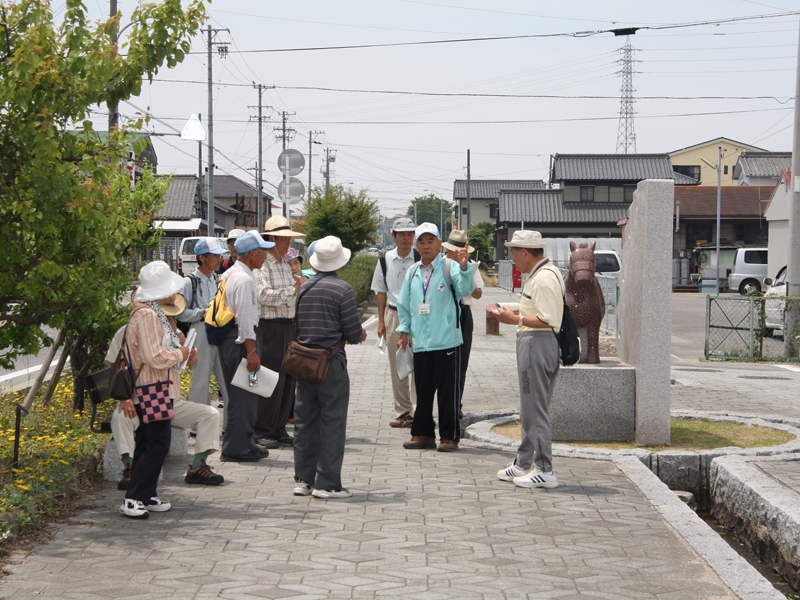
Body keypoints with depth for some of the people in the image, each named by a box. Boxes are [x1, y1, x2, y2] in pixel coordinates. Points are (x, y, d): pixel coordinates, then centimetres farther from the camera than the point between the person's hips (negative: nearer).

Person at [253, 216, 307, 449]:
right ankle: (263, 432, 0)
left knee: (288, 379, 8)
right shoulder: (261, 266, -9)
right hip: (270, 327, -8)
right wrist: (295, 287, -19)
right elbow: (265, 296, -22)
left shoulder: (285, 266, 19)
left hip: (288, 326, 8)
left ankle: (279, 429, 15)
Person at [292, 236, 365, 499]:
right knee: (332, 422, 0)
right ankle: (327, 483, 0)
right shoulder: (342, 289, -11)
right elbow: (354, 332, -11)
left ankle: (303, 479, 16)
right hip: (331, 362, -6)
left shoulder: (303, 288, 7)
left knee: (305, 421, 12)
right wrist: (359, 335, 14)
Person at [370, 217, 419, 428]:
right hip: (393, 314, 4)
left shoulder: (421, 259, -4)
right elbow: (381, 291, 13)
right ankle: (402, 412, 16)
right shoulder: (386, 260, 7)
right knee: (397, 367, 8)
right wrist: (381, 321, 9)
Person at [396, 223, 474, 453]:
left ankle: (449, 436, 8)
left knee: (448, 391, -1)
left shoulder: (450, 267, -3)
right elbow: (404, 305, 23)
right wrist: (404, 331, 18)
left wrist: (464, 266, -36)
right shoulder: (412, 273, 14)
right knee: (423, 390, 10)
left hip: (446, 341, -5)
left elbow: (465, 289, -21)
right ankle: (423, 433, 20)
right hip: (421, 342, 5)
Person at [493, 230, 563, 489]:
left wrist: (515, 319, -15)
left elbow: (547, 321, -23)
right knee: (530, 409, 17)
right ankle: (522, 464, 27)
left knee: (535, 410, -6)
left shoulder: (543, 278, -18)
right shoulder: (541, 273, 16)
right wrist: (517, 312, 15)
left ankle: (545, 471, -3)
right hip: (535, 343, 11)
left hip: (536, 343, -11)